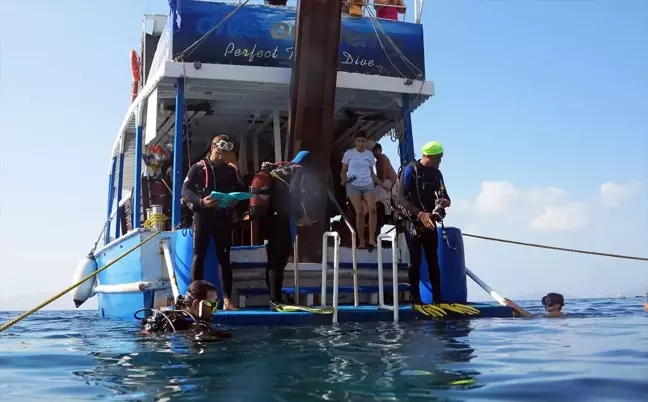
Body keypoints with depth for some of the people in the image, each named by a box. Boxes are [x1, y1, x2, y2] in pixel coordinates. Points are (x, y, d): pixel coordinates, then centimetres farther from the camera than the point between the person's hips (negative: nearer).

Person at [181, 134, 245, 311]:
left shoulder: (232, 170, 12)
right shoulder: (198, 168, 3)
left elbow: (241, 191, 13)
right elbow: (185, 190, -4)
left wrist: (235, 201, -10)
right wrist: (201, 201, -21)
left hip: (223, 217, 3)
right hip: (203, 215, -2)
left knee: (224, 257, 2)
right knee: (199, 256, -3)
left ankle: (227, 299, 2)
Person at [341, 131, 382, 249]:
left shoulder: (370, 154, 10)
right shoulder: (349, 153, 3)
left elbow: (371, 172, 16)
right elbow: (344, 171, 7)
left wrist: (381, 183, 5)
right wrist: (343, 180, -13)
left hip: (368, 185, 2)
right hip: (353, 186, -2)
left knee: (372, 209, -18)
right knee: (359, 212, -9)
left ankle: (371, 239, -14)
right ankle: (361, 242, -1)